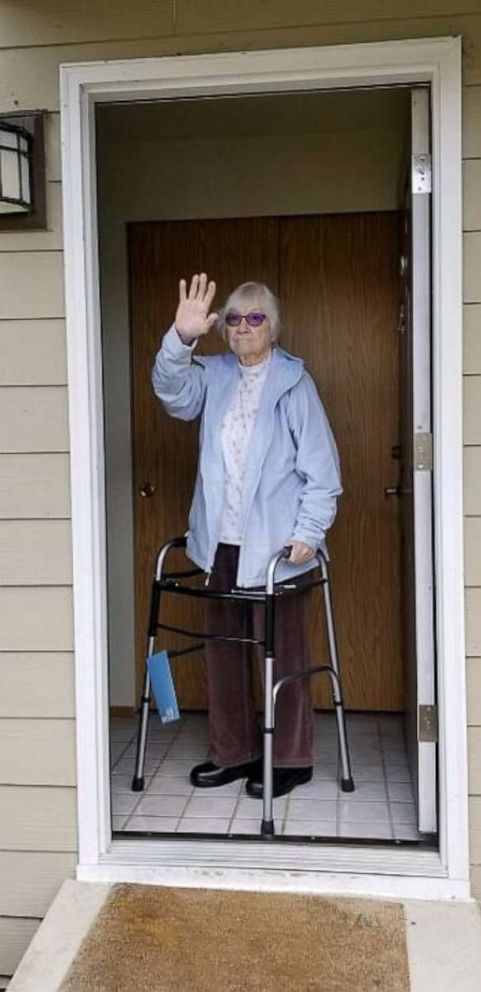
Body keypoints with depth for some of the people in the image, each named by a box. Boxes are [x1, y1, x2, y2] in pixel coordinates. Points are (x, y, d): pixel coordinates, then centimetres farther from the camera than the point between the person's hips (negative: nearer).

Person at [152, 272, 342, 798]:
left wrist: (309, 531, -13)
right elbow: (173, 390, -10)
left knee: (282, 652, 4)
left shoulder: (293, 381, -5)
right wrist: (182, 337, -27)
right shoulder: (213, 376, 9)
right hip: (221, 541, 5)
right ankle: (231, 752, 27)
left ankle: (289, 759, 18)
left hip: (275, 543, -5)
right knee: (222, 648, 12)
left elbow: (320, 465, -6)